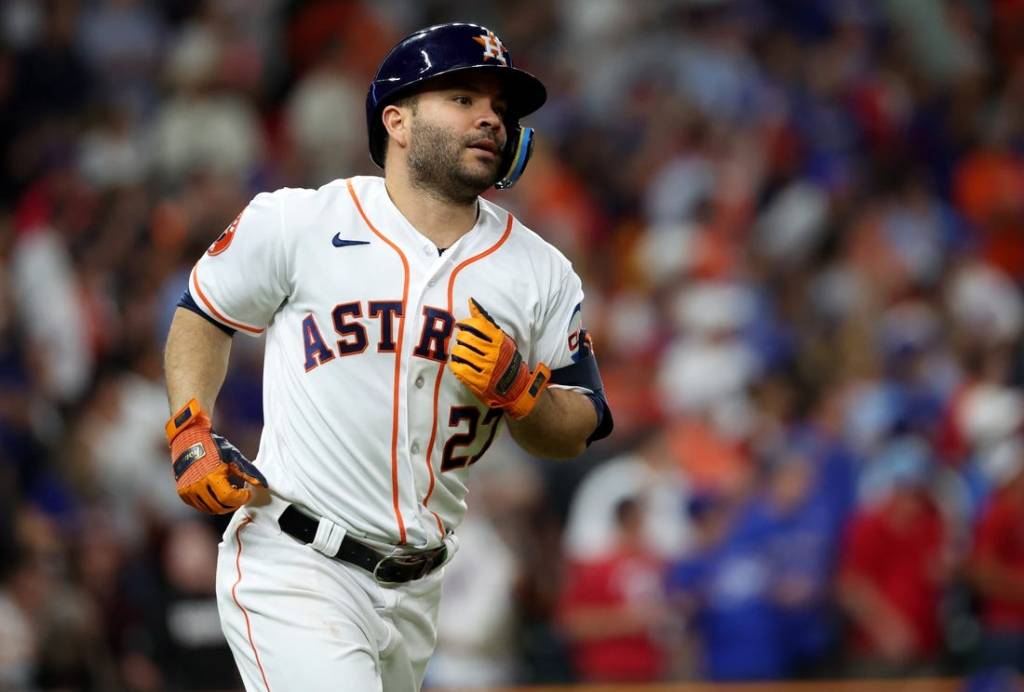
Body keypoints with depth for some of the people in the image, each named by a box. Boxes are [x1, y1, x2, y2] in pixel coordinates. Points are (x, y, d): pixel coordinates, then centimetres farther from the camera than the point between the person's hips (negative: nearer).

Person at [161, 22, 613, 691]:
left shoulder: (542, 274, 6)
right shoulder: (296, 223, -4)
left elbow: (576, 433, 10)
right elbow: (203, 315, 11)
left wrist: (517, 390, -11)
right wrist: (191, 434, -4)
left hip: (414, 592, 5)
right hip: (293, 566, -5)